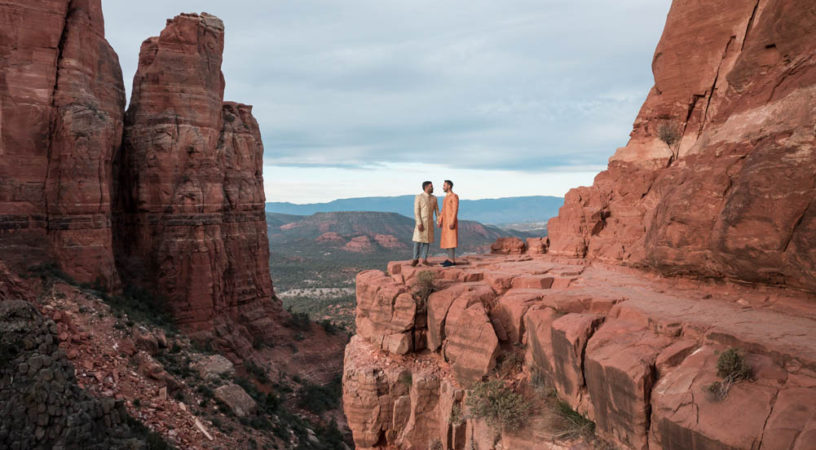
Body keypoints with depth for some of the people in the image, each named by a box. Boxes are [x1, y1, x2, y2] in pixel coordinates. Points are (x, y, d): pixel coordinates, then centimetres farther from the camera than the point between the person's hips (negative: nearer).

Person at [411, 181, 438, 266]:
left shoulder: (434, 198, 7)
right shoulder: (418, 197, -8)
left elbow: (437, 211, 9)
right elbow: (416, 211, -13)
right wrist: (419, 223, -20)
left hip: (430, 222, 4)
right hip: (421, 222, -4)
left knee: (427, 240, 2)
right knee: (418, 240, -5)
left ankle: (424, 259, 8)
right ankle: (416, 259, 6)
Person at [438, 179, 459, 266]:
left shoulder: (454, 196, -12)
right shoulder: (446, 197, 18)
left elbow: (455, 210, -18)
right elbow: (443, 211, 20)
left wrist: (452, 222, -24)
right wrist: (440, 221, 15)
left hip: (451, 222, -9)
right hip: (446, 222, 9)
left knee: (451, 240, -11)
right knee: (447, 240, 7)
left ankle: (452, 261, -9)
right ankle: (450, 259, 11)